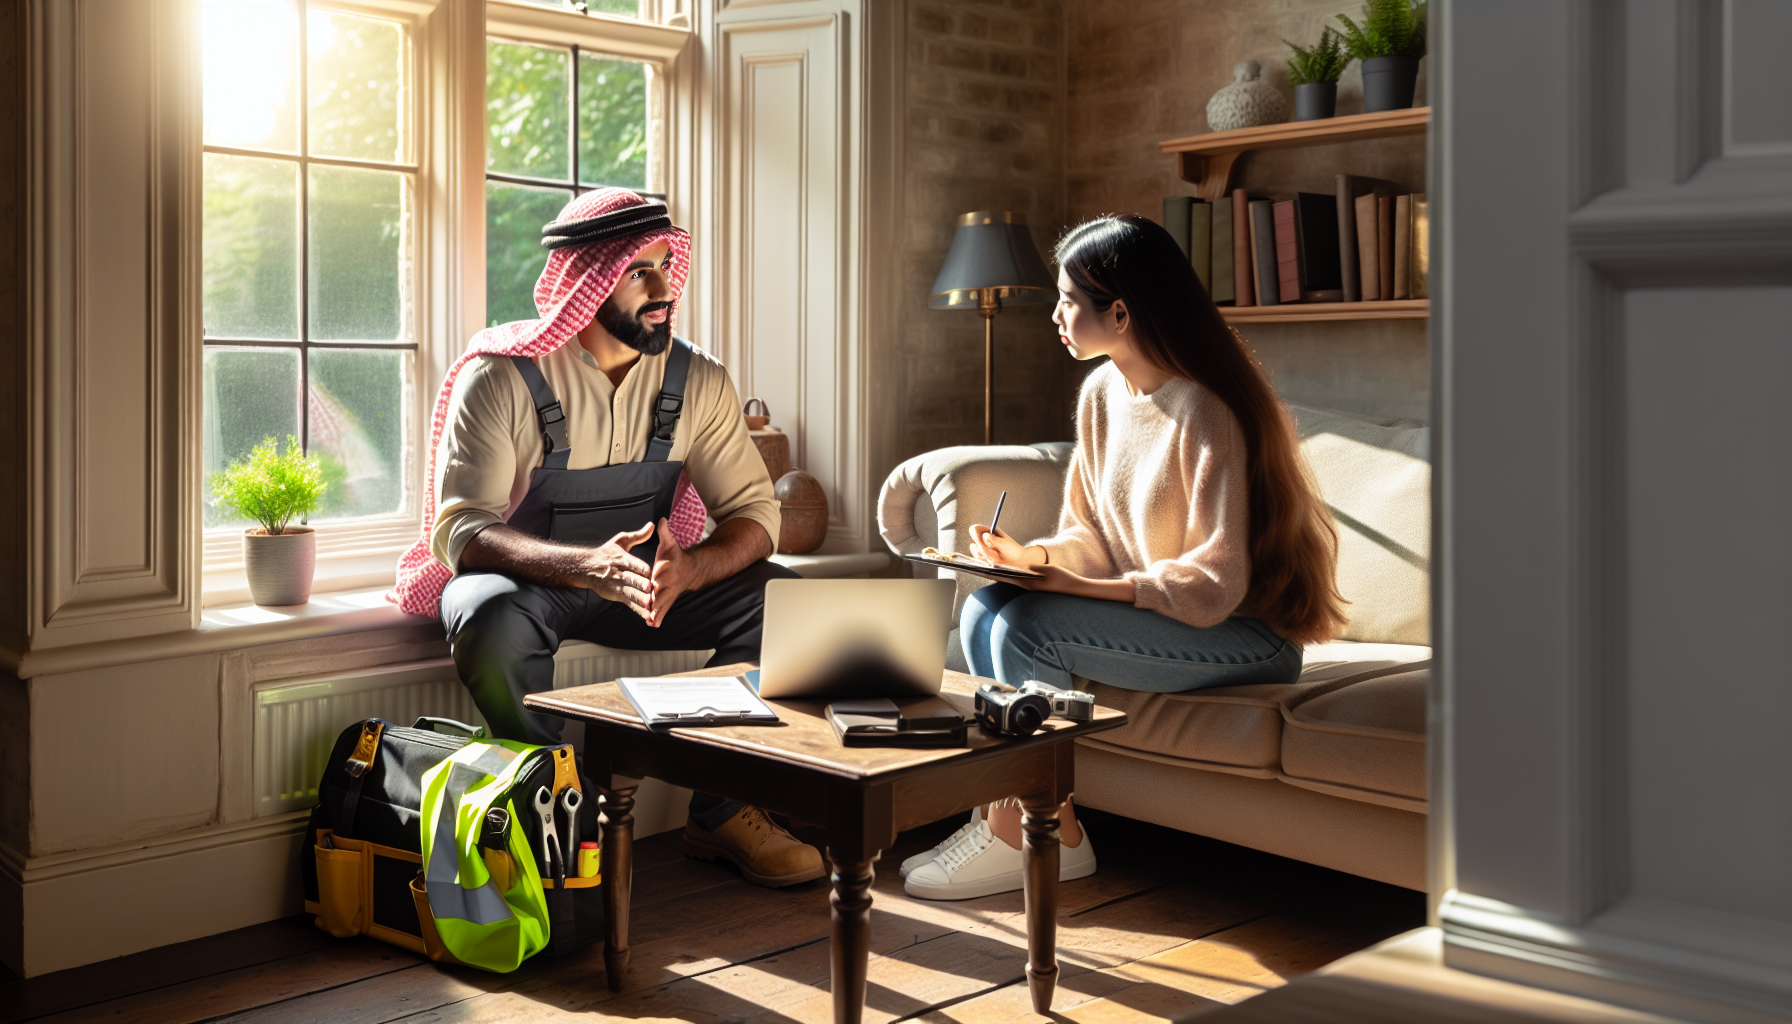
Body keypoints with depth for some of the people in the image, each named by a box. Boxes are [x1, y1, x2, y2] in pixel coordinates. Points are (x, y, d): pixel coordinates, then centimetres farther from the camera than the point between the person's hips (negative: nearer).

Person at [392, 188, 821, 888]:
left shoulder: (696, 378, -4)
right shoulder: (500, 377, -17)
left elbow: (754, 510, -7)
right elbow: (459, 531, -25)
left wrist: (684, 571, -31)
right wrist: (586, 565, -44)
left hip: (644, 577, 4)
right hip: (523, 579, -4)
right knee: (493, 624, -39)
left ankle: (722, 813, -7)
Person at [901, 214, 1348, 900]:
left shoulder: (1205, 412, -22)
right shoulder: (1101, 393, 5)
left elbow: (1213, 584, -25)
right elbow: (1091, 535, 12)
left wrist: (1071, 587, -28)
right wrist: (1031, 557, -9)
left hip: (1248, 634, -8)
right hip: (1141, 608, 8)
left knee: (1027, 625, -24)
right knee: (981, 611, -10)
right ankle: (1015, 814, -8)